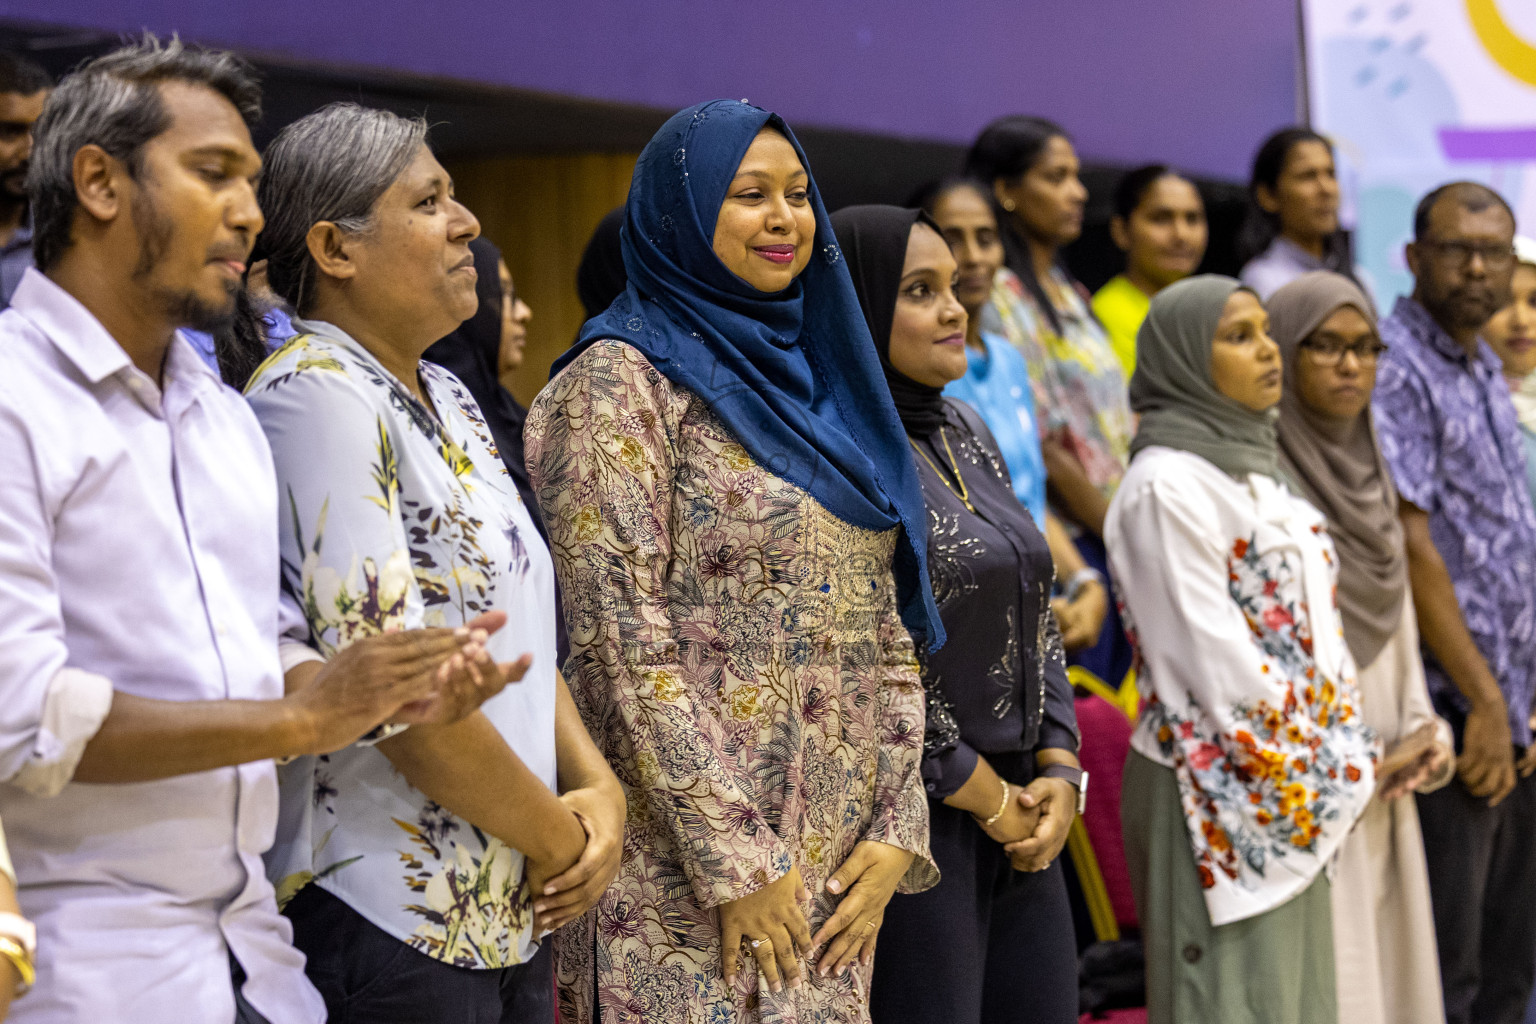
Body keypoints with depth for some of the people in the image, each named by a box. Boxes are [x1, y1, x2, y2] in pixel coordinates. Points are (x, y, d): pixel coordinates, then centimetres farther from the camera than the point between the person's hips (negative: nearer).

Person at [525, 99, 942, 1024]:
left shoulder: (819, 378, 15)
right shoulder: (623, 380, -6)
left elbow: (886, 632, 14)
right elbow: (625, 644, -14)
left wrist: (897, 830, 3)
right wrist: (738, 865, -16)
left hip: (839, 869, 6)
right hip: (687, 872, -6)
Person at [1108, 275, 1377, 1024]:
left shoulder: (1253, 468, 14)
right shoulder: (1167, 486, -14)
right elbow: (1212, 652, -17)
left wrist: (1343, 753, 6)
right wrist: (1319, 766, -12)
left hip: (1299, 791, 9)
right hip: (1220, 788, -9)